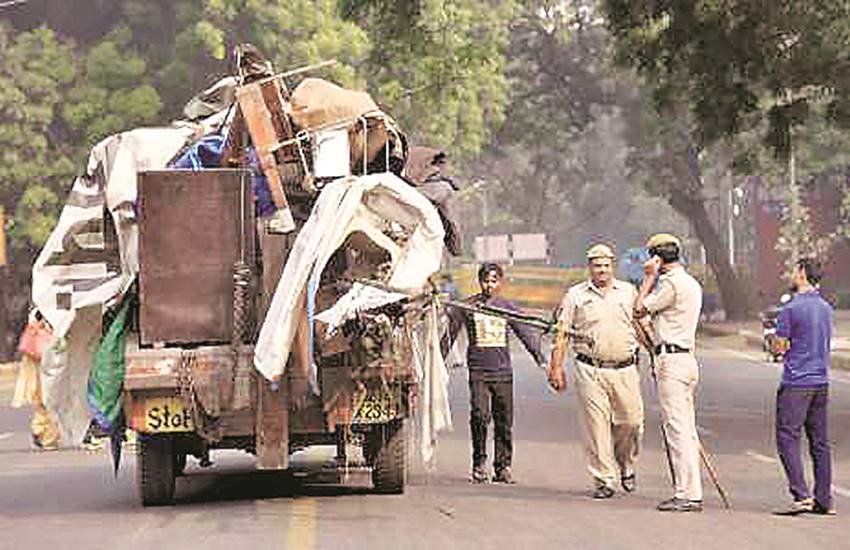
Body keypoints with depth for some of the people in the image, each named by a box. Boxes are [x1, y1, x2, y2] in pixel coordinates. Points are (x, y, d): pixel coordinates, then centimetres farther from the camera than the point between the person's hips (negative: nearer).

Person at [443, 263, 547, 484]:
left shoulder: (507, 307, 10)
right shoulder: (467, 306, 4)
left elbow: (525, 332, 8)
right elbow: (449, 333, 10)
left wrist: (539, 356, -4)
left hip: (503, 370, 2)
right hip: (478, 369, -2)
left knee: (504, 421, 3)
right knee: (480, 415, -17)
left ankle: (503, 467, 11)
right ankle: (479, 462, -3)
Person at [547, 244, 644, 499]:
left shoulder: (628, 292, 11)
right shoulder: (575, 295, 6)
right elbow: (561, 333, 5)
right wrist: (556, 366, -2)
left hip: (624, 369, 2)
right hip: (590, 370, -1)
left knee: (632, 421, 0)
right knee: (597, 427, -4)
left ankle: (626, 466, 27)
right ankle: (604, 480, 2)